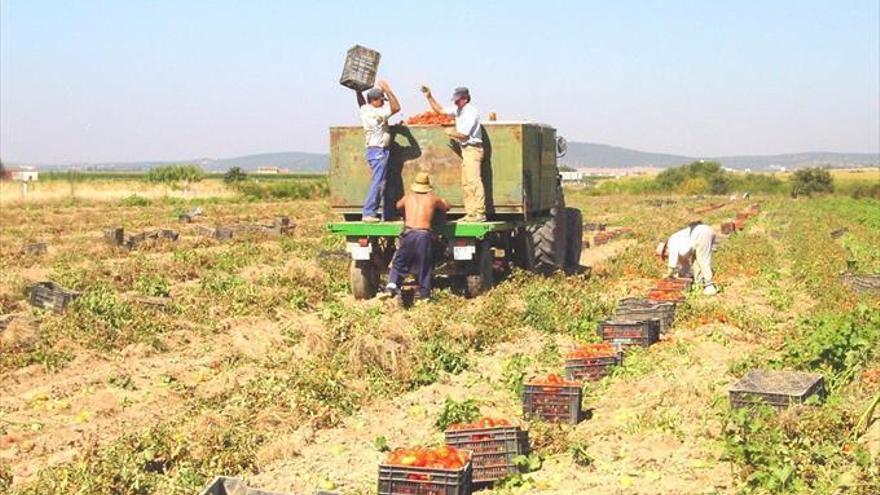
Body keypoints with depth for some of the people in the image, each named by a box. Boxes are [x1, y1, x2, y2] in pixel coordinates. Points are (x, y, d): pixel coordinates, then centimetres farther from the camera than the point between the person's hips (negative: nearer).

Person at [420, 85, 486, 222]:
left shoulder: (471, 112, -13)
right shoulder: (458, 110, 13)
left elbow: (463, 134, -17)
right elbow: (439, 110, 23)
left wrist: (450, 132, 0)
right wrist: (429, 97, 14)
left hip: (473, 149, -10)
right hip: (465, 149, 10)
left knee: (474, 181, -15)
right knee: (466, 183, 9)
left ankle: (480, 213, -17)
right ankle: (471, 212, 12)